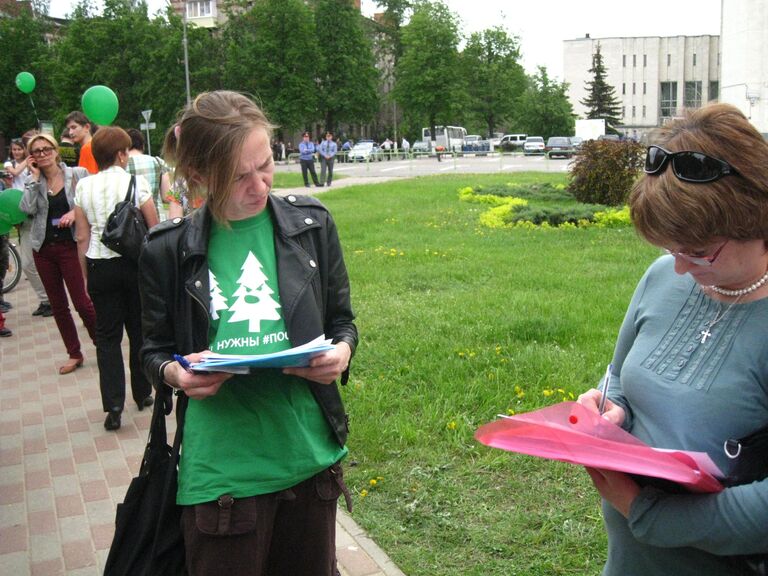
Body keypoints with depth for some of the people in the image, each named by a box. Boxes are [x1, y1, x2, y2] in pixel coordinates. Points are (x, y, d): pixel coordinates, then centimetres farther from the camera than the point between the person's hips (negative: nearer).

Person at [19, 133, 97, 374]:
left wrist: (76, 212, -19)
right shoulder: (32, 181, 6)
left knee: (82, 302, -6)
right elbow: (27, 208, -10)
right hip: (43, 248, 4)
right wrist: (34, 177, -9)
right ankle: (74, 354, 22)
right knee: (57, 305, 10)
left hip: (70, 245, -4)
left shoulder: (77, 174, -3)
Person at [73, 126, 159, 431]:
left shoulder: (83, 187, 1)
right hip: (134, 264, -1)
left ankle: (113, 404, -4)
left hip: (100, 266, 2)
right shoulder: (135, 182, -7)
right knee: (139, 330, 14)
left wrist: (87, 275, 10)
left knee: (107, 334, 6)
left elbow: (82, 238, 2)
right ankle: (142, 393, 25)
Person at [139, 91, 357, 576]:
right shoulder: (169, 250, -4)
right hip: (220, 468, -2)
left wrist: (342, 350, -12)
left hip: (309, 457, 2)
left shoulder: (311, 223, 0)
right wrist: (174, 373, -14)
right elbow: (155, 350, 8)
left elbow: (341, 320, 10)